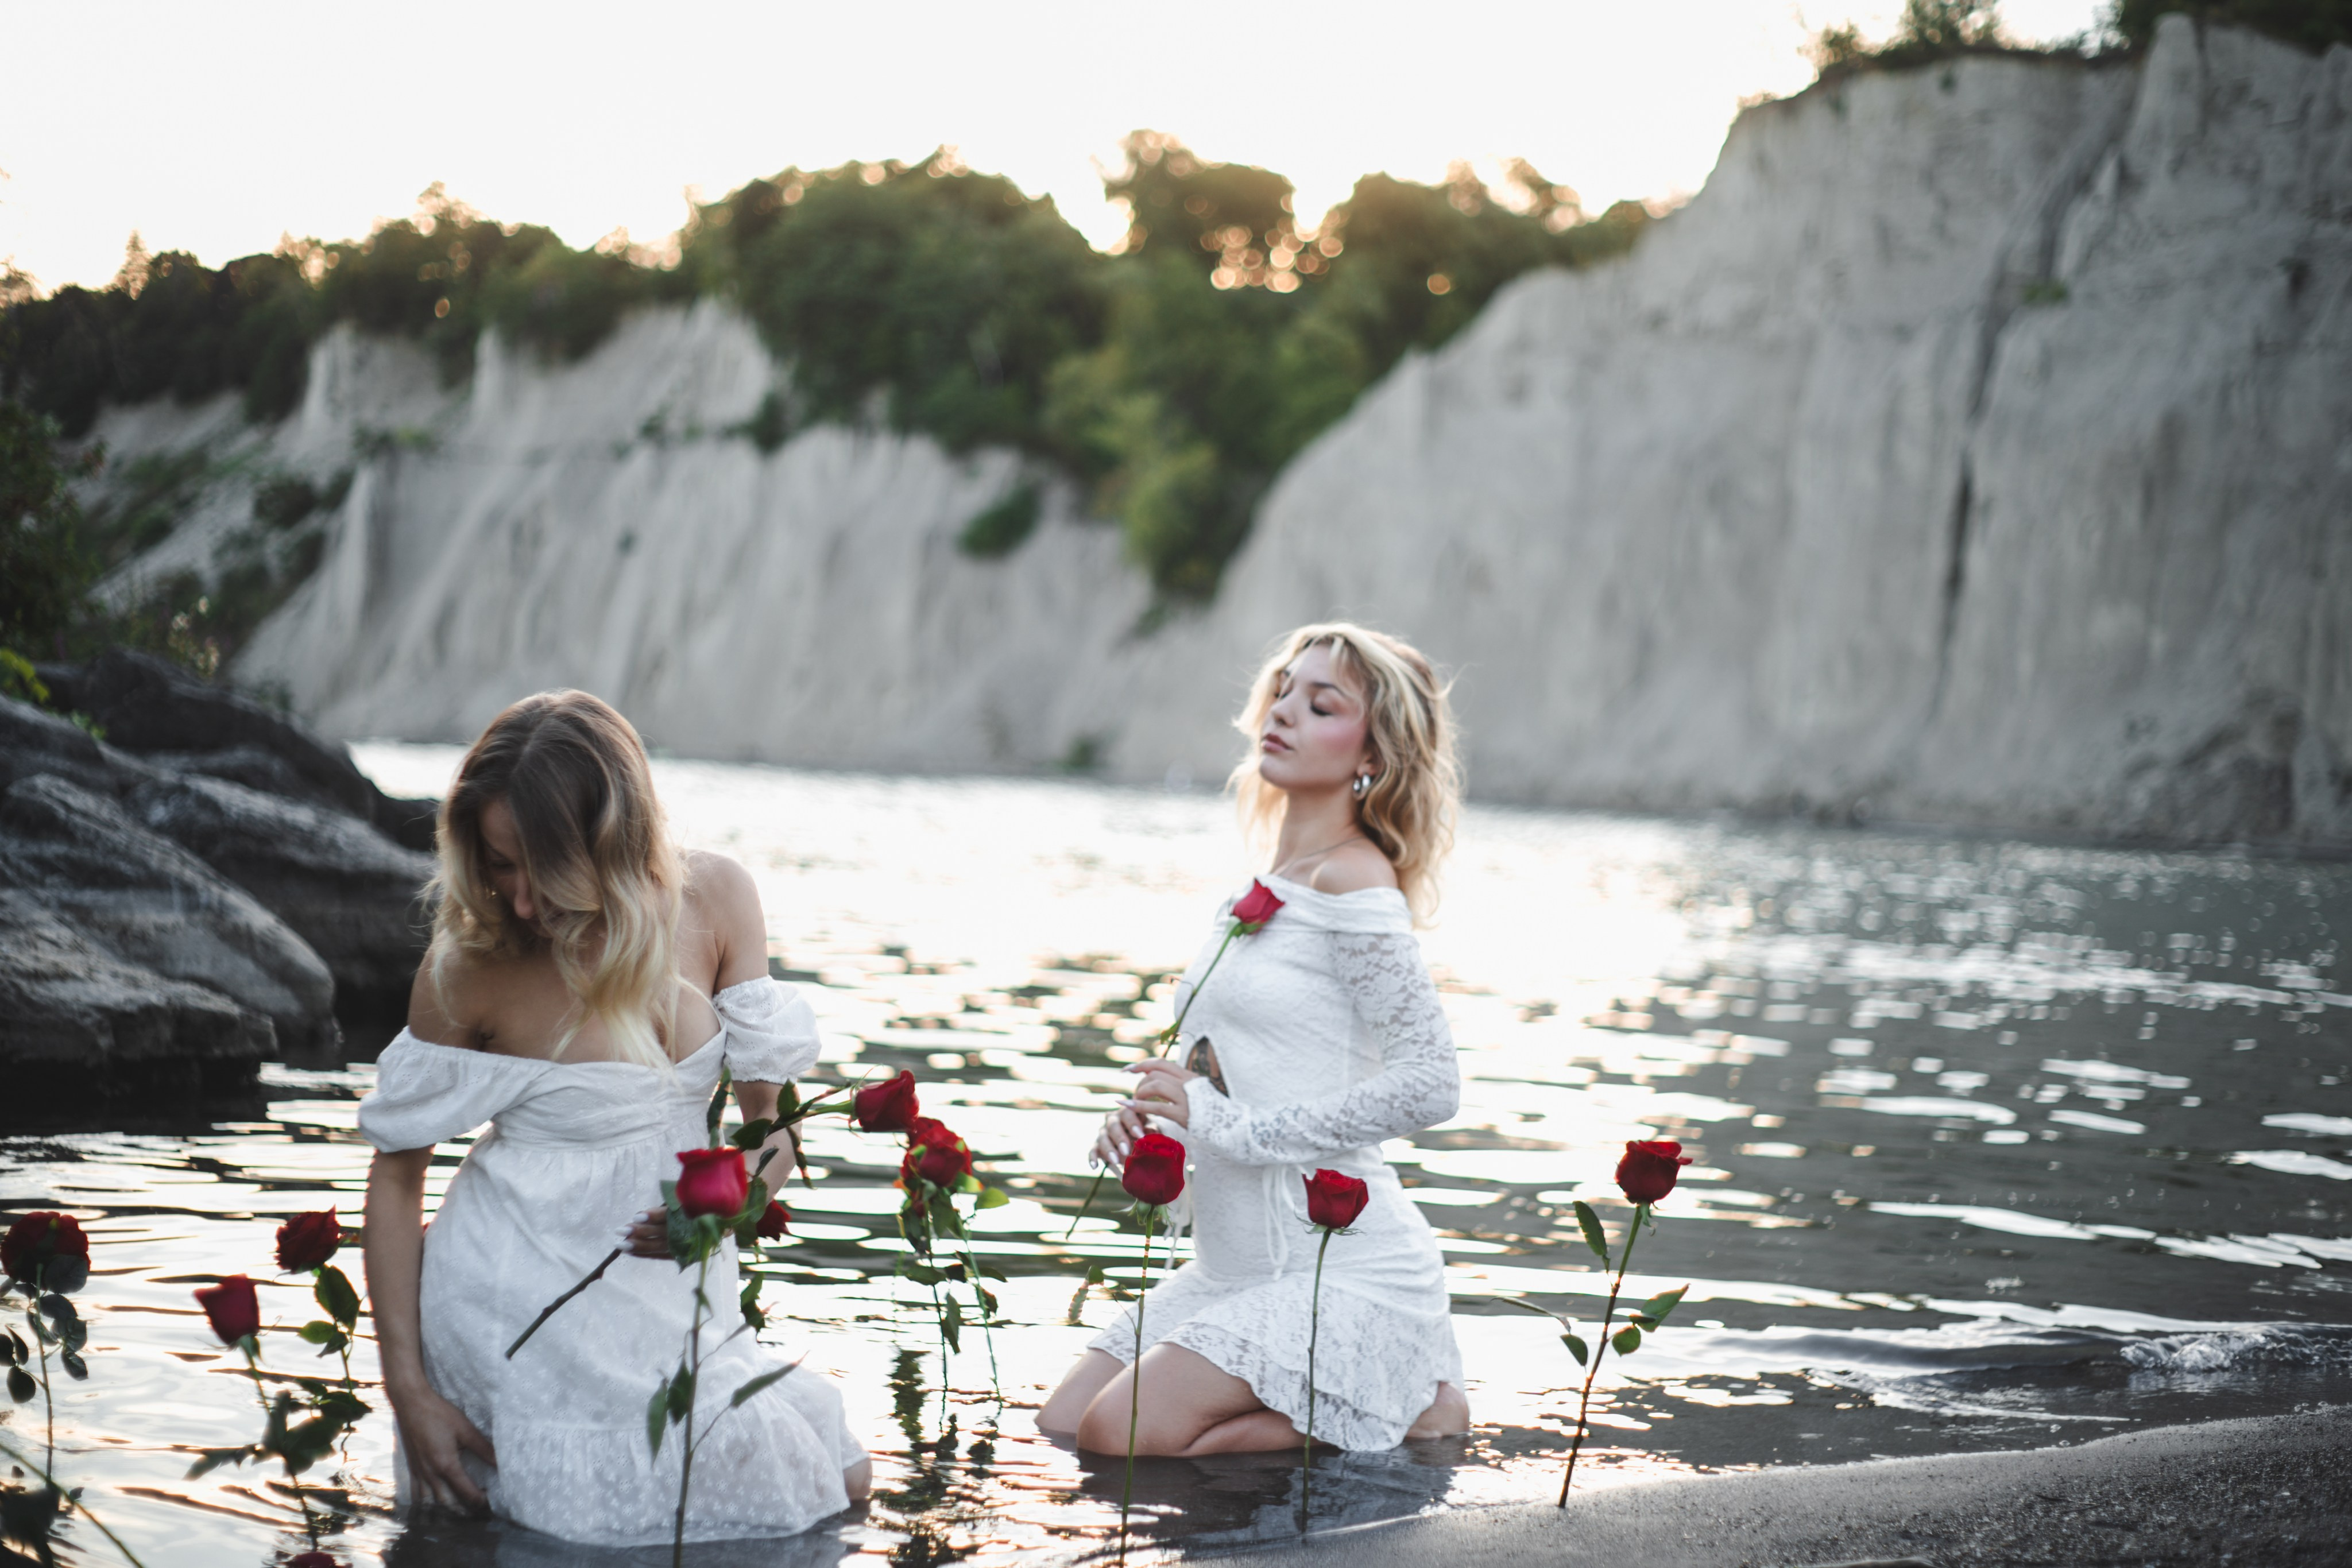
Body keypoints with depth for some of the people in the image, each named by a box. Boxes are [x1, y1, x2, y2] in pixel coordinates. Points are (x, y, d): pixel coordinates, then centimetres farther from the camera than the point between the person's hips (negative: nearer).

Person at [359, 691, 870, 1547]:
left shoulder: (715, 900, -8)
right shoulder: (471, 967, -19)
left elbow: (773, 1109, -1)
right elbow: (397, 1171, -9)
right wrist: (408, 1390, -13)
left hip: (673, 1293, 6)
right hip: (530, 1308, -5)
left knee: (841, 1481, 13)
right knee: (771, 1489, -8)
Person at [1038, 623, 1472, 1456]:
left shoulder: (1353, 881, -13)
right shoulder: (1258, 894, 13)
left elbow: (1429, 1085, -20)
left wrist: (1235, 1127, -19)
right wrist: (1157, 1106, 1)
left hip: (1344, 1266, -9)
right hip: (1236, 1264, 9)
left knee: (1121, 1434, -18)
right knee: (1060, 1425, 4)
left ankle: (1406, 1405, -2)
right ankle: (1359, 1383, 13)